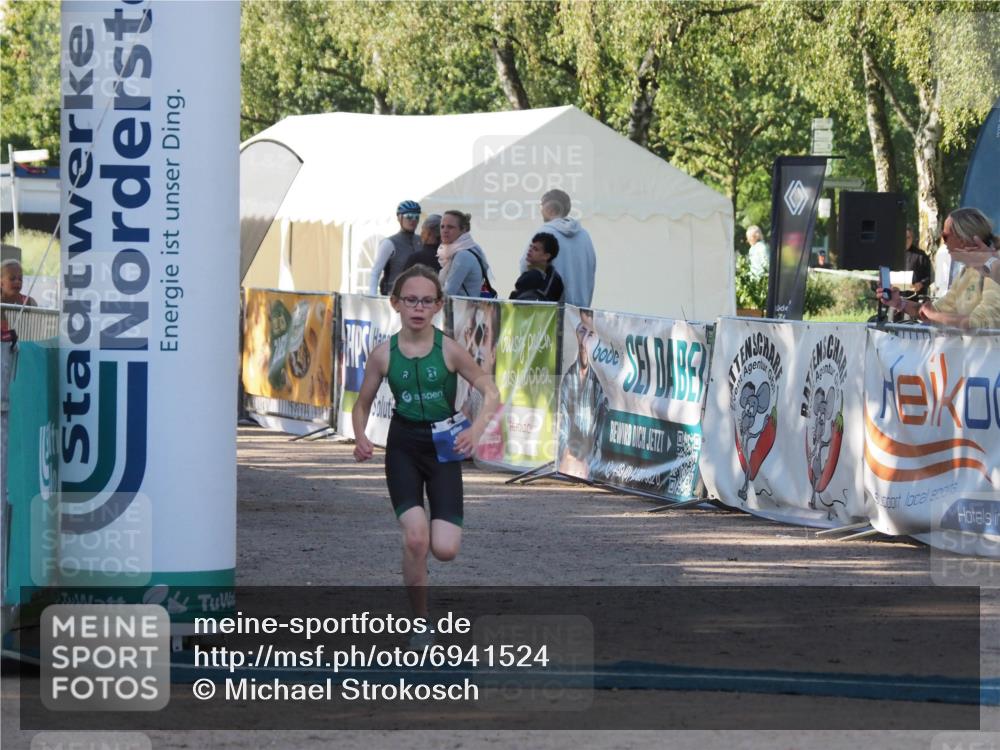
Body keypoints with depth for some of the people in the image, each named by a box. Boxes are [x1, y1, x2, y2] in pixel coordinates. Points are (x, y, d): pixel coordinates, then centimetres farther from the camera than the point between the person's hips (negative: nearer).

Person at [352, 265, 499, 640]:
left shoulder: (449, 349, -10)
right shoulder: (384, 354, -5)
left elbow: (491, 393, -8)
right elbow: (362, 404, 7)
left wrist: (475, 431, -25)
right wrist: (361, 438, -13)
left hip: (443, 446, 0)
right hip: (403, 446, 0)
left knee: (445, 549, -10)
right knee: (415, 539, -18)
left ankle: (439, 525, 30)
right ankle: (420, 623, 0)